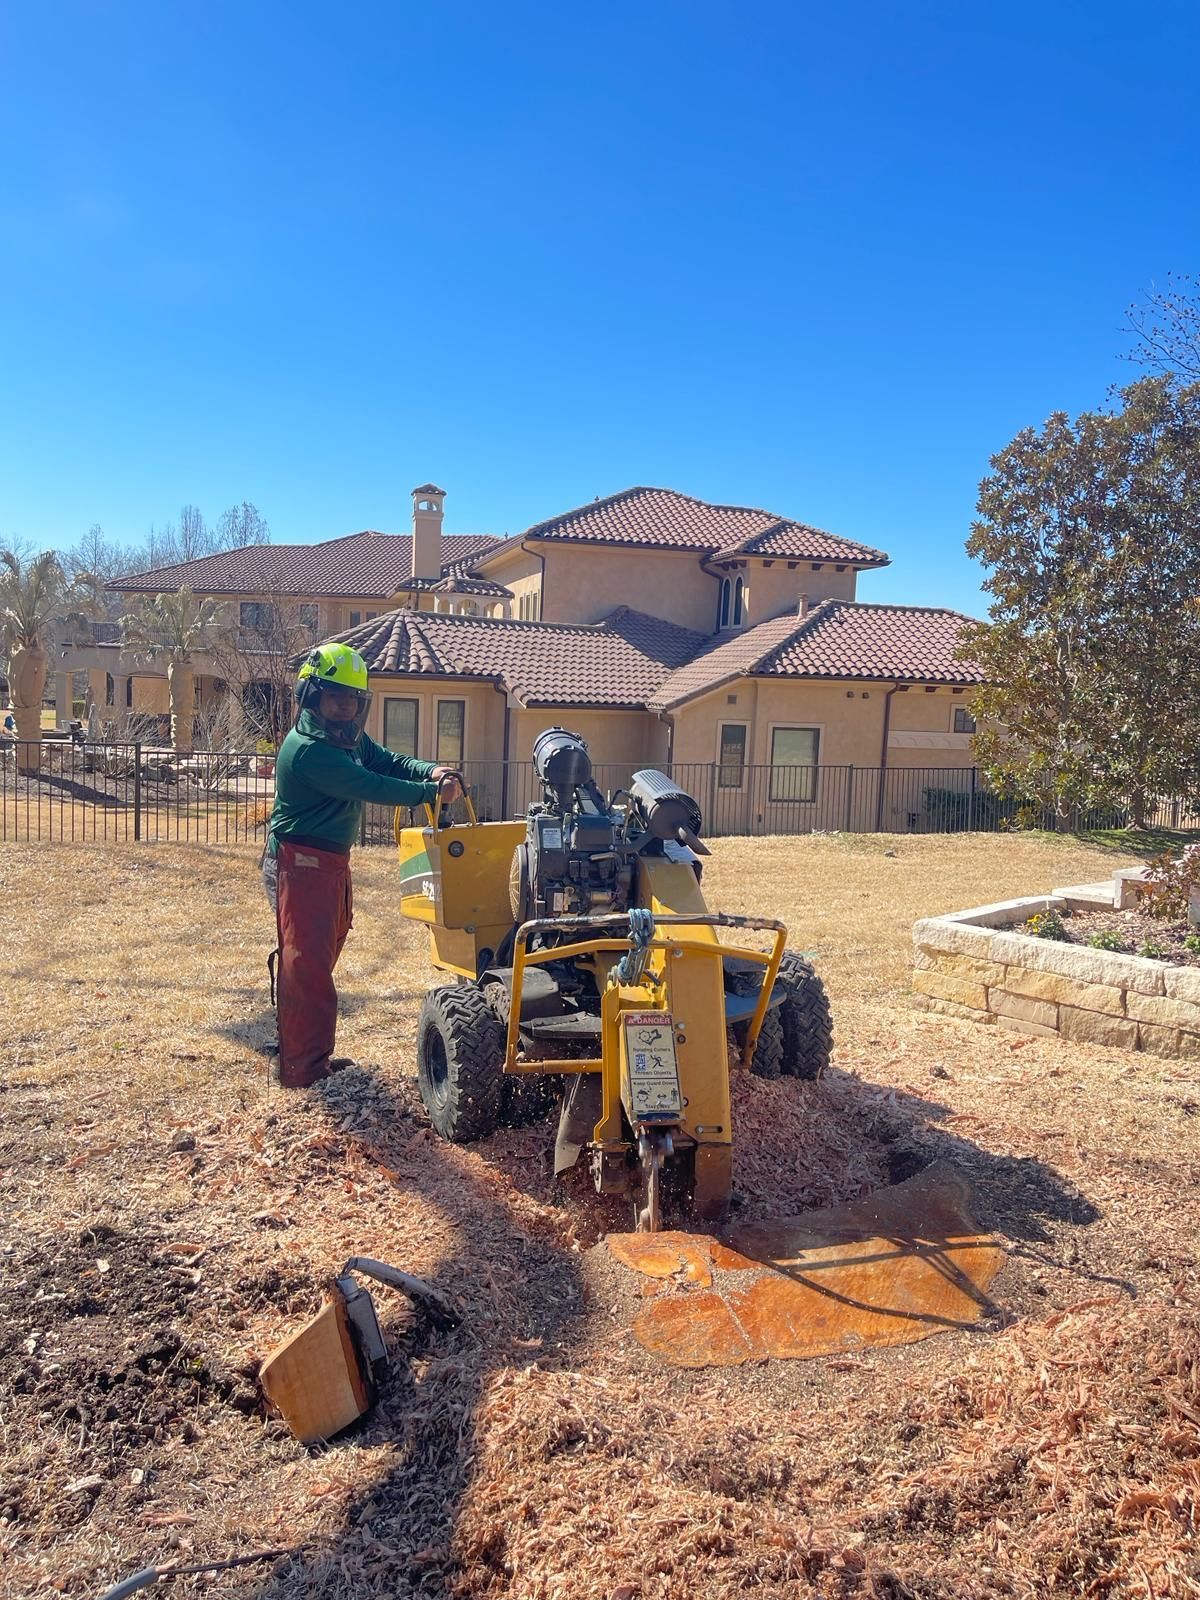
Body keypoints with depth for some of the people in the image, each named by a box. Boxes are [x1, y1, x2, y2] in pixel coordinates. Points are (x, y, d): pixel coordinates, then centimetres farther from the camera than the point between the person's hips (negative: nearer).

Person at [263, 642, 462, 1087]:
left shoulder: (347, 737, 10)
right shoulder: (309, 750, -22)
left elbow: (388, 761, 1)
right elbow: (370, 787, -26)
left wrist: (431, 771, -18)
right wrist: (431, 793, -21)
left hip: (331, 862, 10)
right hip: (301, 864, -10)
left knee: (319, 958, 16)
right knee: (307, 962, -8)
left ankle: (313, 1054, 27)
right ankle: (302, 1068, -2)